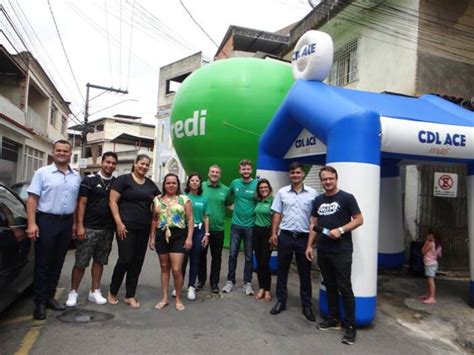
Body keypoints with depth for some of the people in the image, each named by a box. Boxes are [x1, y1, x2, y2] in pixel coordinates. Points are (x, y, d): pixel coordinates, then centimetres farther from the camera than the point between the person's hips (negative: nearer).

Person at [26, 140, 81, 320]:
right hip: (46, 221, -4)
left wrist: (75, 223, 8)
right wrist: (32, 223, -15)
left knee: (57, 263, 11)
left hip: (66, 222, 4)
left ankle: (49, 297, 23)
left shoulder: (76, 177, 10)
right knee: (43, 263, 2)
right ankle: (40, 302, 11)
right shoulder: (42, 173, -3)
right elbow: (32, 198, -7)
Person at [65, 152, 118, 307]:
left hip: (108, 229, 4)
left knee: (99, 261, 12)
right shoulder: (89, 180, -3)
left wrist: (117, 225, 5)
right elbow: (81, 204, -6)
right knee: (80, 262, 2)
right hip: (89, 228, -4)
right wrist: (80, 226, -13)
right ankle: (73, 292, 16)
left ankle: (94, 292, 23)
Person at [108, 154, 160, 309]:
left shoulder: (150, 184, 12)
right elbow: (113, 201, -8)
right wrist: (119, 223, -15)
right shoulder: (123, 179, -4)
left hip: (144, 228, 5)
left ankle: (130, 296, 20)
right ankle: (112, 292, 18)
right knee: (125, 259, -6)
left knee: (137, 262, 8)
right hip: (126, 226, -5)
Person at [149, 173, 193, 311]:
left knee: (176, 269, -5)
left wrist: (189, 238, -9)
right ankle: (165, 298, 23)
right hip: (161, 235, 3)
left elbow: (190, 219, -2)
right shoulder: (157, 200, 10)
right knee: (164, 267, 12)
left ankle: (178, 299, 12)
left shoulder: (184, 199, 1)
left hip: (178, 235, -3)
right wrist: (151, 237, 9)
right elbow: (154, 220, 13)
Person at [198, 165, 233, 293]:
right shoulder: (201, 186, -1)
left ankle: (214, 282, 23)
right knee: (201, 255, 12)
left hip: (218, 229, 1)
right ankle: (201, 280, 28)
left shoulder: (225, 190, 2)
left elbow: (229, 205, 13)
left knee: (216, 256, 9)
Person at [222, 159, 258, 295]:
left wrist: (255, 213, -7)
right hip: (236, 225, 2)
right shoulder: (234, 183, 1)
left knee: (249, 256, 8)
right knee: (232, 254, 6)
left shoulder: (257, 184, -7)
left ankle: (247, 283, 20)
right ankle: (230, 281, 20)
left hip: (250, 226, -2)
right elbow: (228, 196, 20)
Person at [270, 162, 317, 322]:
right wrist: (274, 233, -1)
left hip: (304, 237, -1)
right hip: (285, 236, 1)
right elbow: (277, 214, 5)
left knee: (305, 273, 9)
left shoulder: (312, 193, -1)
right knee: (282, 270, 9)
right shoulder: (282, 192, 3)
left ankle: (307, 306, 22)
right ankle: (281, 301, 23)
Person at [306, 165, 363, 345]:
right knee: (329, 285, 14)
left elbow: (359, 220, -6)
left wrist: (340, 230, -19)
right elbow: (314, 224, 14)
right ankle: (333, 318, 27)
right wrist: (309, 245, 8)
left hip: (341, 251, -5)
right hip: (322, 251, 5)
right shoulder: (318, 200, 10)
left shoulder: (347, 198, -5)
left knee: (344, 288, -1)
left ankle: (350, 326, 10)